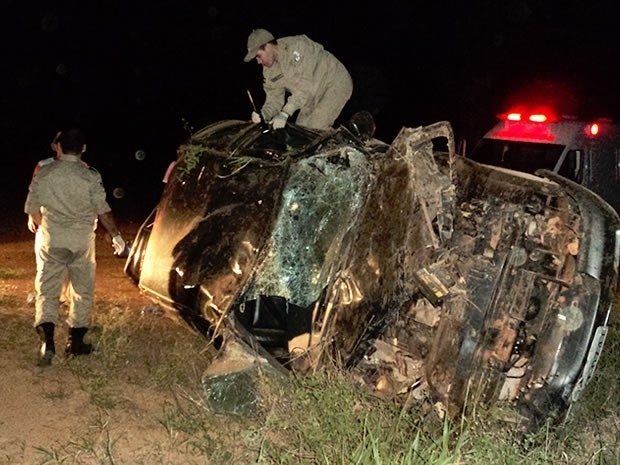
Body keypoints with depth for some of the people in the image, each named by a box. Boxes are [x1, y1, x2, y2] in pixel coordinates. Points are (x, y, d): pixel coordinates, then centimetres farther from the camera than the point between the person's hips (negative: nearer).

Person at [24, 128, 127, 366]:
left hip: (50, 240, 1)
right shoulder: (90, 176, -8)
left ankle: (47, 342, -10)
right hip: (82, 241, -1)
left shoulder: (43, 173, -2)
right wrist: (116, 235, 5)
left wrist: (36, 223, 29)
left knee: (47, 290, 6)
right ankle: (75, 342, 18)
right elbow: (103, 211, -8)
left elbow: (32, 208, 7)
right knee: (83, 290, 14)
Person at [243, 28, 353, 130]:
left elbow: (305, 84, -34)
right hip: (315, 92, 8)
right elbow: (274, 98, -3)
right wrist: (264, 114, -26)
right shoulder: (269, 70, -4)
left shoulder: (297, 47, -29)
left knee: (315, 129, -19)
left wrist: (285, 113, -38)